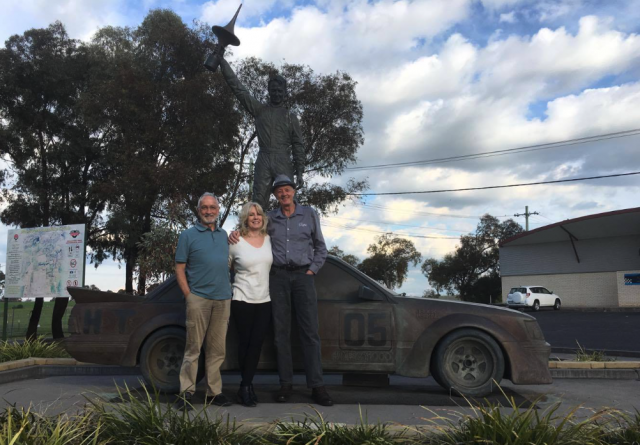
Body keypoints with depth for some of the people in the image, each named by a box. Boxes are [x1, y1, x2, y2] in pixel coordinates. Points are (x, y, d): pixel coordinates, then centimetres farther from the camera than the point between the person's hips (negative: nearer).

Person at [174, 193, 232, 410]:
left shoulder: (224, 235, 17)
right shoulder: (188, 235, 4)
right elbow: (179, 269, 0)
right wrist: (188, 295, -8)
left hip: (223, 300, 4)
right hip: (198, 298, -4)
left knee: (217, 350, 8)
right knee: (193, 348, -2)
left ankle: (214, 392, 16)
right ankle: (186, 393, 5)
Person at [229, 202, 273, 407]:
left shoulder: (270, 240, 5)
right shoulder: (236, 243, -5)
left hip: (265, 301, 3)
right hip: (242, 300, -3)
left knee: (256, 343, 0)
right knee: (245, 342, 3)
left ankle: (245, 386, 11)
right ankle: (248, 386, 17)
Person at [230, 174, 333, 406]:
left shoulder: (309, 214, 7)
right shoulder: (269, 218, 8)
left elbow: (320, 247, 12)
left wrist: (312, 270, 1)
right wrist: (235, 234, -5)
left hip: (302, 275, -1)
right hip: (277, 276, 1)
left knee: (310, 332, -4)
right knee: (281, 332, 3)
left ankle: (317, 385, 0)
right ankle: (286, 383, 12)